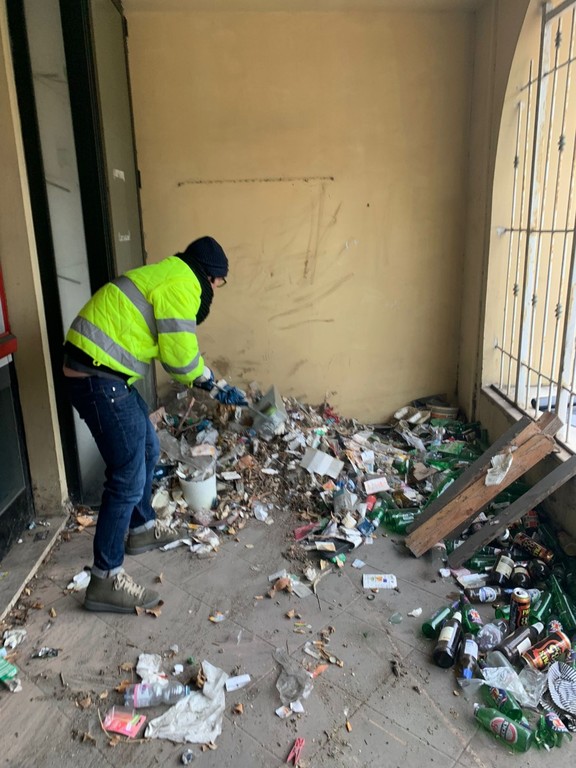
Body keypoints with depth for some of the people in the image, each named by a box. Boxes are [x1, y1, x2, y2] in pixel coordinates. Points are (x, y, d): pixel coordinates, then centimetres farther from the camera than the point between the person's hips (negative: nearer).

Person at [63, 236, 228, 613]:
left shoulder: (167, 274, 19)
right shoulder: (181, 286, -13)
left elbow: (170, 345, 25)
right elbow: (180, 356, -15)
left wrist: (201, 375, 22)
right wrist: (204, 375, 5)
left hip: (104, 373, 11)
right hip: (98, 378, -11)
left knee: (148, 449, 23)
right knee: (129, 476, -7)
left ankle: (142, 528, 40)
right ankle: (105, 580, 2)